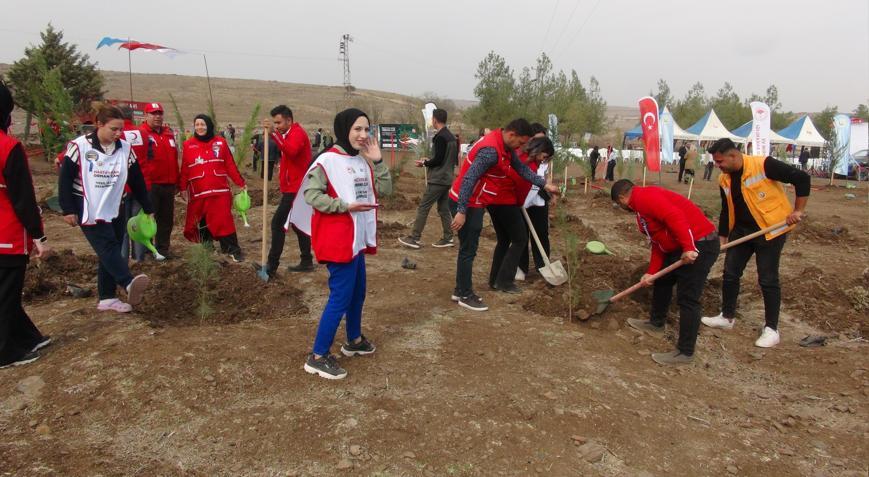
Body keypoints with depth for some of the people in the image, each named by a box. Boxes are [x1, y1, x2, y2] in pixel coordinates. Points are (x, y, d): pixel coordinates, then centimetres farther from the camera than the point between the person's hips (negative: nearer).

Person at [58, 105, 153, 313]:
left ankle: (107, 298, 10)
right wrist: (68, 210, -8)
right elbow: (65, 179, -5)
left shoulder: (125, 149, 3)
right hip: (88, 211, -5)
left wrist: (148, 208, 8)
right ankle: (130, 284, -37)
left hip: (113, 210, 5)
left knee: (110, 252, 5)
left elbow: (137, 181, 8)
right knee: (108, 248, -18)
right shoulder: (80, 146, -9)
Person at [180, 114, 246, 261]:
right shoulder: (188, 145, 4)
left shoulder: (220, 142, 4)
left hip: (220, 190, -1)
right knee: (202, 221, 9)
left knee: (224, 220, -5)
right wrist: (183, 187, -2)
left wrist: (240, 183, 2)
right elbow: (184, 169, 3)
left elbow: (230, 165, 5)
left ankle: (233, 249, -1)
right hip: (198, 191, 1)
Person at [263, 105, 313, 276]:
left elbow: (291, 151, -35)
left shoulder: (298, 133, -14)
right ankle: (306, 262, 18)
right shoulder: (289, 134, 19)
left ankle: (272, 265, -10)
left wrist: (274, 134, -42)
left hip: (295, 189, -11)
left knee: (277, 223, -12)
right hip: (293, 187, 11)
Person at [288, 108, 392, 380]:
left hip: (358, 238, 9)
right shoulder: (328, 160, -14)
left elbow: (385, 189, 6)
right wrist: (345, 206, -23)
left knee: (357, 292, 20)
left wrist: (377, 161, -5)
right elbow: (311, 194, -17)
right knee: (341, 296, -7)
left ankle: (354, 340, 39)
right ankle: (318, 357, 3)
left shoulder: (363, 162, 11)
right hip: (338, 239, -9)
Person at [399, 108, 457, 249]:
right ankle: (448, 238, 14)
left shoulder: (440, 137, -16)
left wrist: (424, 163, -3)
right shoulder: (451, 136, 12)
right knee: (444, 208, 13)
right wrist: (429, 160, 14)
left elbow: (438, 160, -20)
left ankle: (414, 238, -3)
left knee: (423, 207, -5)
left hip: (437, 180, -9)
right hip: (447, 178, 9)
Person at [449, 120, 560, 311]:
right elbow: (469, 179, -28)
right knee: (468, 250, -4)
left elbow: (522, 168, 16)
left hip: (475, 202, 10)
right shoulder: (491, 150, -25)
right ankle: (465, 295, 4)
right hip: (466, 203, -10)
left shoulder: (505, 146, 7)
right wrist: (461, 211, -29)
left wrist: (545, 184, 11)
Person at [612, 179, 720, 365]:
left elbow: (675, 217, -27)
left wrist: (688, 248, -27)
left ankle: (685, 352, 2)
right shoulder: (643, 206, 18)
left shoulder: (645, 197, -14)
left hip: (699, 245, -11)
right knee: (662, 280, 24)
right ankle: (656, 323, 42)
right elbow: (658, 243, 19)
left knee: (687, 299, -6)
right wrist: (651, 272, 12)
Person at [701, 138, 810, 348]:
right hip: (741, 230, 7)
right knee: (730, 273, 9)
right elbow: (726, 210, 12)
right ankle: (727, 317, 25)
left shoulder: (763, 165, -20)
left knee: (768, 279, -3)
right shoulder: (724, 179, 2)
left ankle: (772, 330, 9)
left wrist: (798, 210, -17)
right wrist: (721, 238, 11)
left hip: (770, 229, -7)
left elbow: (802, 179, -16)